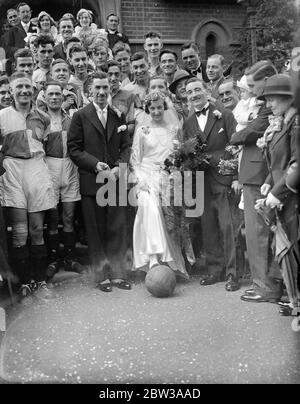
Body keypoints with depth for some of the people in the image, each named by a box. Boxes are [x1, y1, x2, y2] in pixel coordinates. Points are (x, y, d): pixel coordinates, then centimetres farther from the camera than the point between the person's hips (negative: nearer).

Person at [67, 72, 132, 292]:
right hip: (91, 181, -2)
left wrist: (119, 167, -7)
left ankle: (118, 273, 13)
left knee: (118, 230, 3)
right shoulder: (80, 116, 4)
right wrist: (96, 164, -12)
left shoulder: (118, 116, 13)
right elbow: (74, 148, -1)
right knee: (96, 231, 3)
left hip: (116, 180, 2)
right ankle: (102, 276, 13)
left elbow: (126, 146, 10)